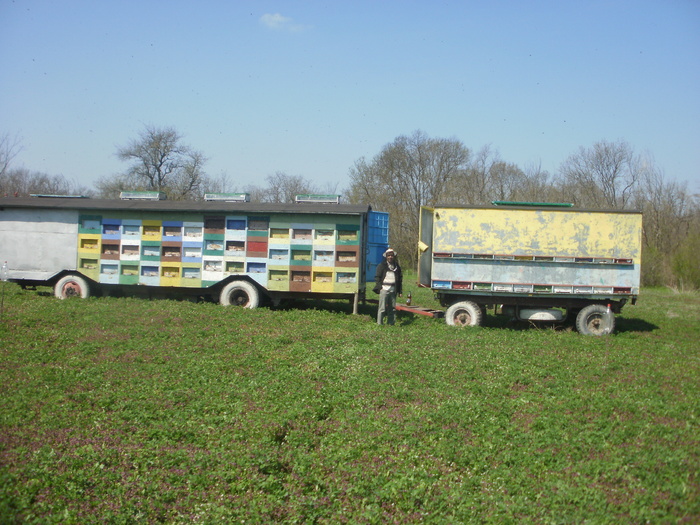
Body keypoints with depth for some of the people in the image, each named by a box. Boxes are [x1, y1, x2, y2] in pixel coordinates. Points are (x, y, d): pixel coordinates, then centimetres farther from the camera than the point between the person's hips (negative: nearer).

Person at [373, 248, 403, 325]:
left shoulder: (397, 266, 17)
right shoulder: (382, 265, 4)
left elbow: (400, 279, 19)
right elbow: (377, 277, 2)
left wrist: (400, 291, 13)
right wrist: (379, 287, -9)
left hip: (393, 290, 4)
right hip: (384, 289, -4)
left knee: (392, 308, 7)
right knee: (382, 308, -6)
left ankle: (390, 323, 15)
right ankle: (379, 324, -2)